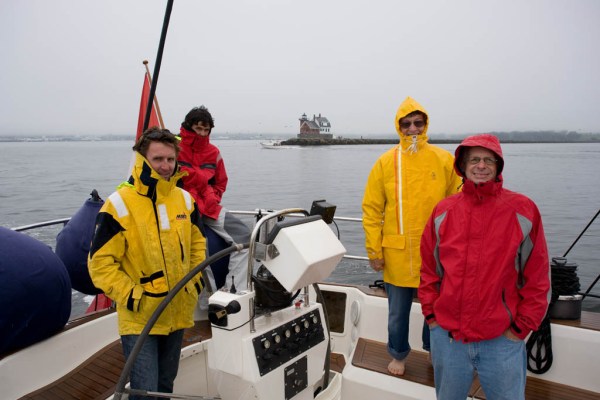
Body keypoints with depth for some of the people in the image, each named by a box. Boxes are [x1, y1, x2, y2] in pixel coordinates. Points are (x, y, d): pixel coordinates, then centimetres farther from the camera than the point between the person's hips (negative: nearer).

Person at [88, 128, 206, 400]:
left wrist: (195, 280, 6)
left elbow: (197, 244, 15)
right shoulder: (119, 205, -16)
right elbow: (100, 263, -12)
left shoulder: (185, 199, 1)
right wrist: (131, 296, -16)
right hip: (139, 318, -5)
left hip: (178, 313, 5)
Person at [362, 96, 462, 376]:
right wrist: (374, 251, -6)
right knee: (398, 312, 14)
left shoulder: (444, 160, 0)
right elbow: (372, 209, -3)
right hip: (398, 253, -1)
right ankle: (398, 355, 38)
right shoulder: (386, 162, -3)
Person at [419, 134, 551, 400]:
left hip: (502, 341, -2)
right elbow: (428, 268, 9)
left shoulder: (522, 210, -5)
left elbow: (538, 276, -2)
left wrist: (521, 327, -4)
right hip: (446, 336, 3)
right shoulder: (443, 211, 2)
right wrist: (430, 313, 4)